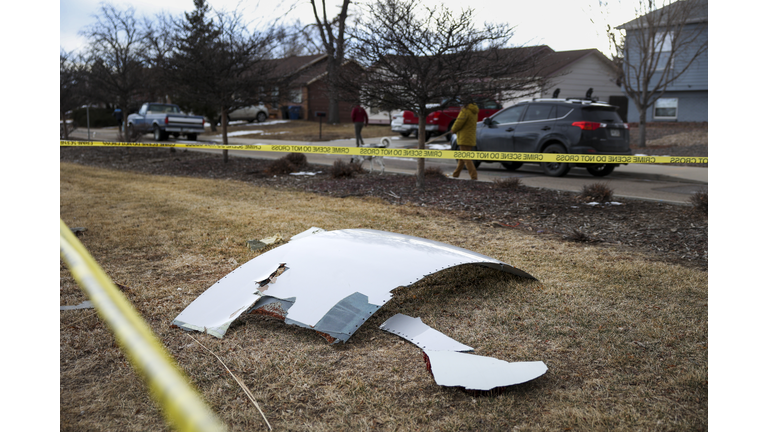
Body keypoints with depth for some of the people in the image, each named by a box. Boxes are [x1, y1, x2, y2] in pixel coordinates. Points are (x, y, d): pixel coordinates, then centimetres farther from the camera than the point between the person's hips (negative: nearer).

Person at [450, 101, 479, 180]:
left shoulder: (465, 111, -16)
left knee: (467, 159, -9)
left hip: (464, 139, -9)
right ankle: (455, 174, 28)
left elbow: (458, 123, -16)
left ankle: (474, 176, -14)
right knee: (462, 159, 18)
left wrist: (453, 129, 2)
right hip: (471, 139, 9)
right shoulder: (473, 111, 13)